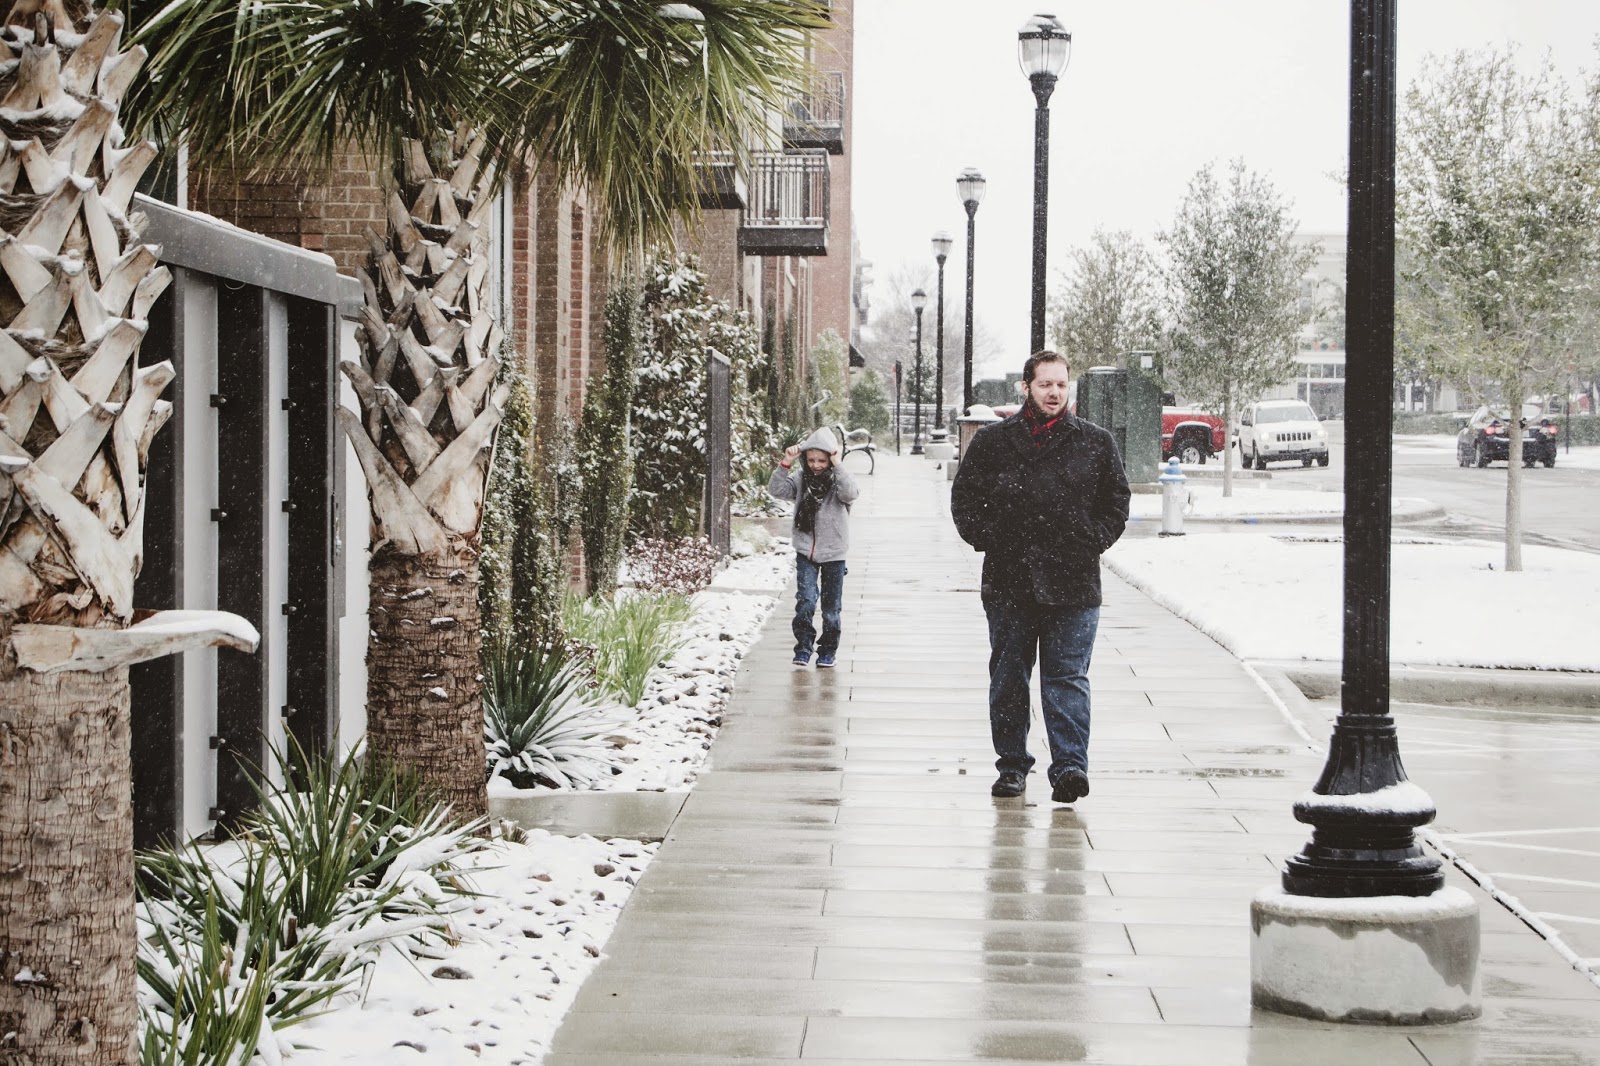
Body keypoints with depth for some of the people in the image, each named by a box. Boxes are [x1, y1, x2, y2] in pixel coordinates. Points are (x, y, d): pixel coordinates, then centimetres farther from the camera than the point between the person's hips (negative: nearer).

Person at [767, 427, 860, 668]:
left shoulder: (839, 479, -8)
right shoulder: (800, 478, -1)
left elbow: (850, 494, -28)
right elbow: (776, 489, -12)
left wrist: (838, 468, -30)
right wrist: (785, 465, -21)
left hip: (833, 554, -1)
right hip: (806, 551, 1)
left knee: (831, 607, 8)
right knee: (805, 601, -13)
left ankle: (828, 650, 21)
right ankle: (803, 647, -3)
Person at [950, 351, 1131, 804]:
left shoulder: (1096, 442, 7)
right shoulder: (993, 441, 6)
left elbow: (1116, 501, 14)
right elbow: (964, 497, 10)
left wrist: (1094, 542, 1)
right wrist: (987, 539, -2)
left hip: (1073, 582, -1)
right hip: (1008, 581, 1)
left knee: (1068, 678, -6)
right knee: (1008, 678, 8)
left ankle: (1070, 766, -9)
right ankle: (1012, 765, 18)